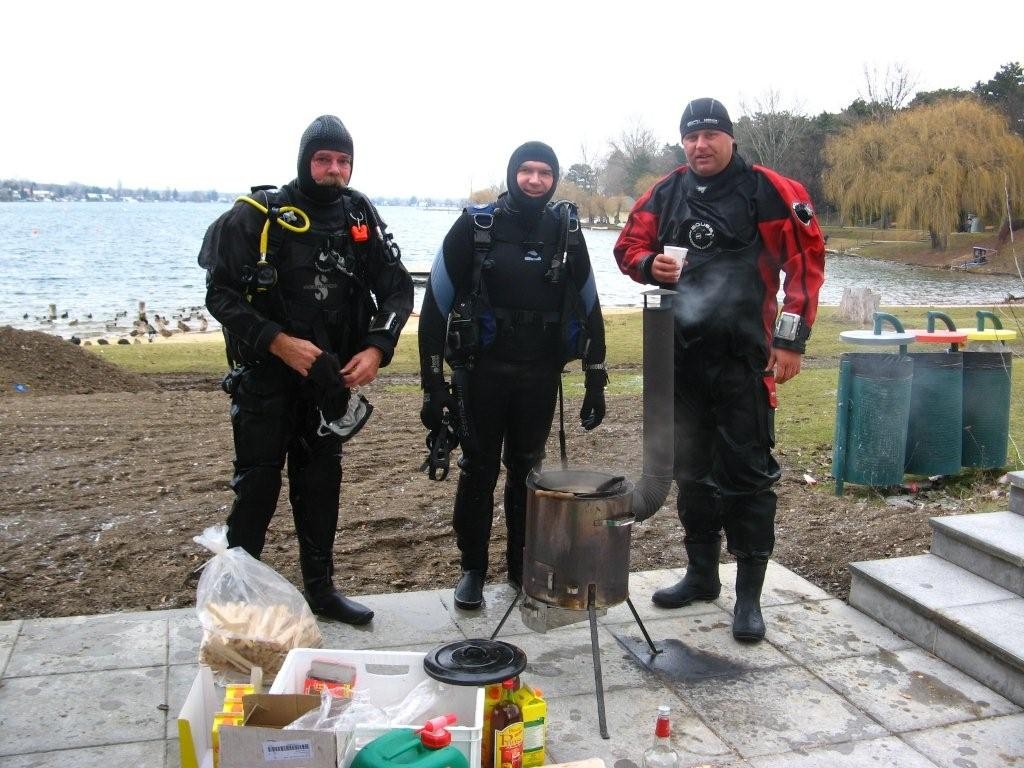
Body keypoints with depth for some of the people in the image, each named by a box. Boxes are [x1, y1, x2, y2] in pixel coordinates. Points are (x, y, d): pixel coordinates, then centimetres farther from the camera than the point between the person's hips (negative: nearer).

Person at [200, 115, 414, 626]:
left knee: (321, 483, 13)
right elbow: (221, 294, -13)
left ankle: (320, 589, 26)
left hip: (329, 378, 4)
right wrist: (278, 341, -23)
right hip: (267, 377, -4)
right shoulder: (258, 216, -10)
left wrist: (376, 348, -12)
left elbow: (397, 289, 3)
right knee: (258, 486, 1)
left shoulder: (361, 218, 2)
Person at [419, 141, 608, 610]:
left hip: (540, 375, 2)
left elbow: (589, 308, 8)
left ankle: (523, 564, 27)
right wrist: (433, 384, -9)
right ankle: (472, 568, 20)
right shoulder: (476, 226, -5)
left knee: (527, 470, 12)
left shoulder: (567, 232, 3)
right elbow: (437, 303, -5)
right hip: (481, 372, -2)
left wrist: (595, 382, 6)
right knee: (478, 470, 5)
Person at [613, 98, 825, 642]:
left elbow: (806, 259, -5)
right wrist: (650, 264, -7)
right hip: (682, 356, 5)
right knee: (691, 469, 14)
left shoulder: (766, 190, -4)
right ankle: (701, 574, 30)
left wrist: (791, 338, -9)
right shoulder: (664, 195, 9)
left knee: (747, 472, -2)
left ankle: (749, 593, 11)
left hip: (744, 357, -5)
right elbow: (628, 246, 18)